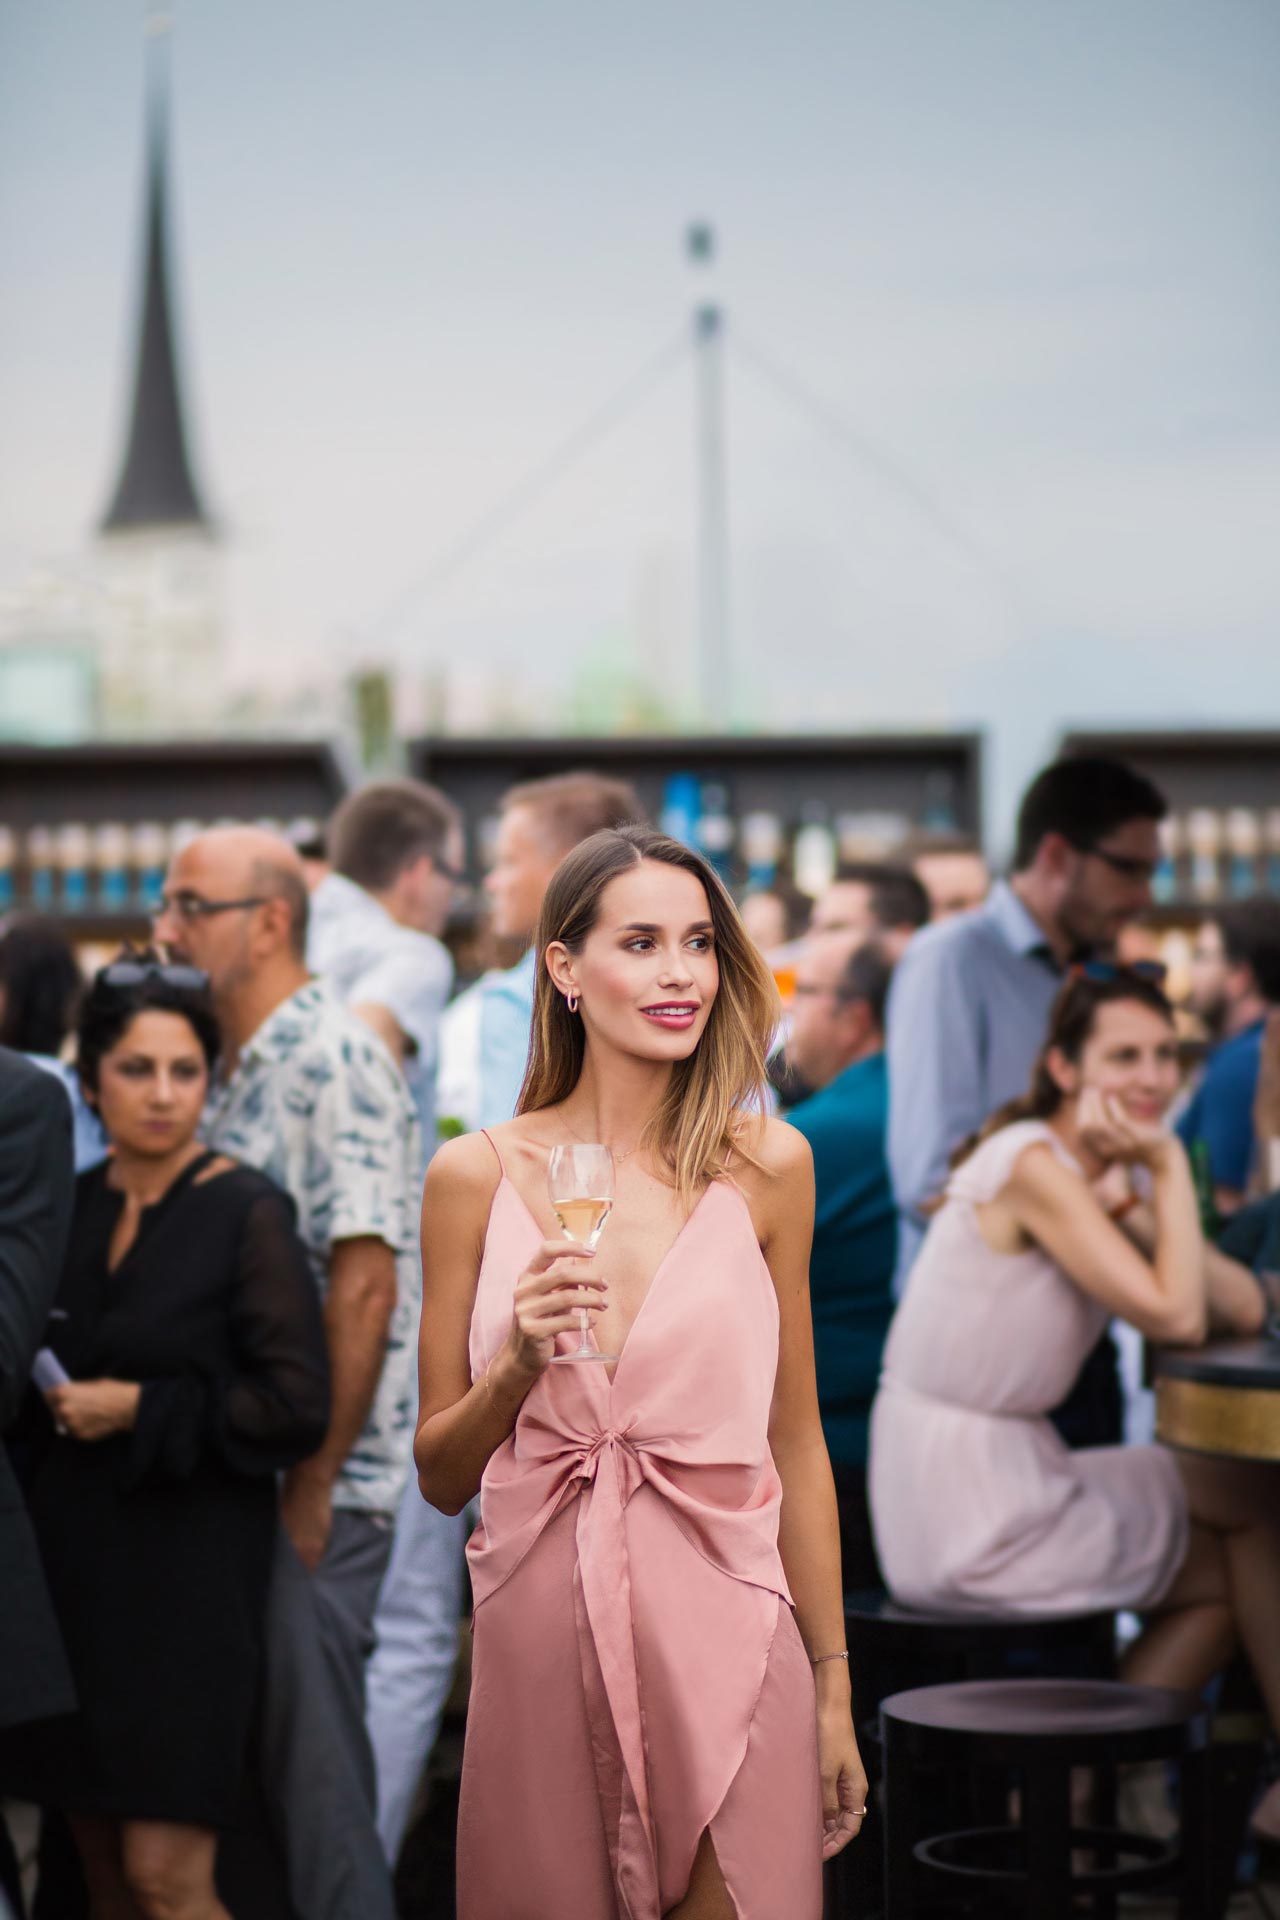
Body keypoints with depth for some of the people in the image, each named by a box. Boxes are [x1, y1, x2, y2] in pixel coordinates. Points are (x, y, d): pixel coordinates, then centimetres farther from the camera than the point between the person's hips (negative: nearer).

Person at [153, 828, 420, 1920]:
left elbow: (363, 1284, -19)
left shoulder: (335, 1063, -13)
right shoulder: (233, 1073, 14)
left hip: (314, 1483, -9)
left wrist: (313, 1486, -19)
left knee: (313, 1758, -4)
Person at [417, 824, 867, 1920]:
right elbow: (441, 1477, 7)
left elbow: (796, 1444, 8)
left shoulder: (767, 1167, 2)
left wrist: (834, 1689, 7)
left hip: (723, 1638, 0)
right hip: (539, 1650, 0)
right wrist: (520, 1363, -13)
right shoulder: (476, 1174, 1)